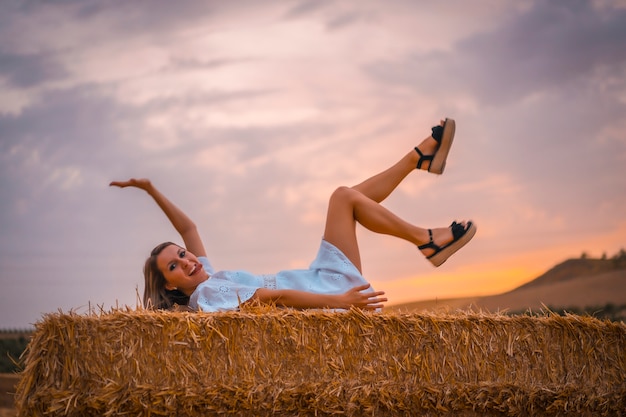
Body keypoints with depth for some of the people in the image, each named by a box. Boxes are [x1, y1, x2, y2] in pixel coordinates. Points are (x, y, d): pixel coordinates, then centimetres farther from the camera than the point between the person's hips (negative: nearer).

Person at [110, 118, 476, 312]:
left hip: (322, 280, 10)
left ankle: (422, 157, 24)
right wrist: (341, 301, -38)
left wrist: (151, 190, 17)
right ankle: (427, 240, 3)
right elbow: (277, 296, -32)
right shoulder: (208, 294, -22)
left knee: (347, 197, 15)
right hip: (333, 287, -10)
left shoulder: (206, 279, 6)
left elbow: (188, 227, 19)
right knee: (345, 197, -7)